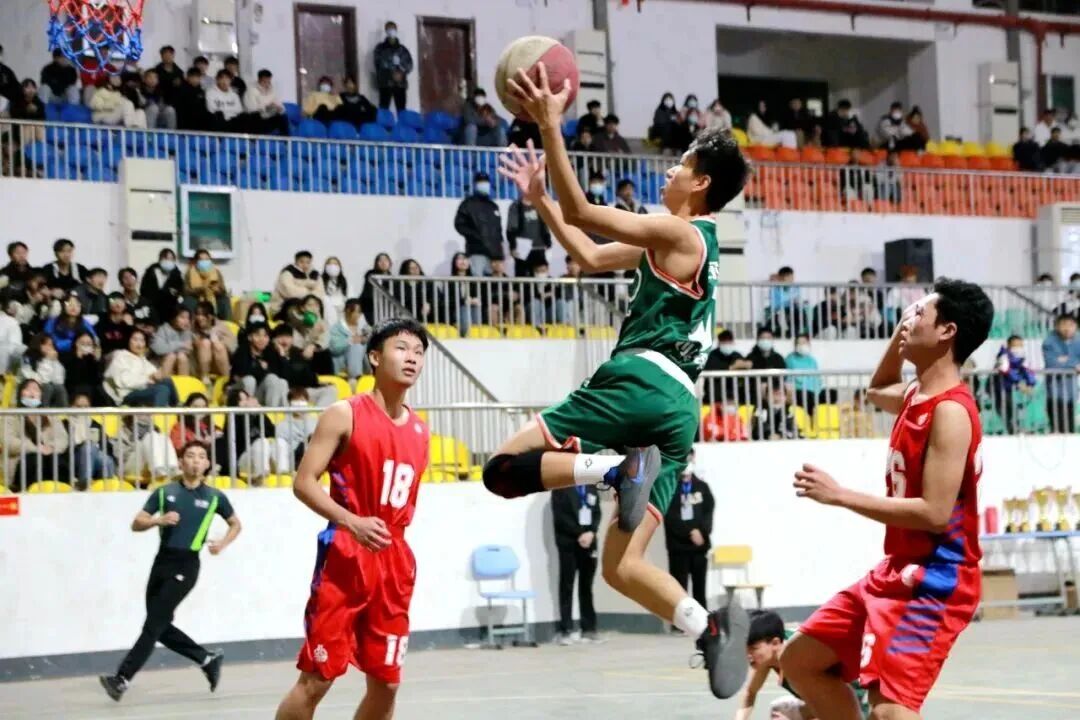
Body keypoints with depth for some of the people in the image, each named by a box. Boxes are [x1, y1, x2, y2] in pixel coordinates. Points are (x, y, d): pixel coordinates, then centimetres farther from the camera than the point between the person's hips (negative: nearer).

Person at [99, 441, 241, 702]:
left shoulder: (214, 497, 2)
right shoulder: (165, 492, 7)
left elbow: (235, 524, 18)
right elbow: (136, 524, 5)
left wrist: (222, 544, -1)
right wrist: (158, 520, -14)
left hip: (186, 565, -4)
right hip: (162, 560, 4)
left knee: (154, 624, -10)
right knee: (160, 626, 8)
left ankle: (123, 678, -11)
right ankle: (207, 659, 25)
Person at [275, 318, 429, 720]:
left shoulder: (419, 430, 13)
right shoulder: (345, 415, -6)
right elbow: (303, 483, -11)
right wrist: (352, 523, -24)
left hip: (394, 561, 6)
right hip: (345, 556, -6)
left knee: (386, 683, 6)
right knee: (316, 678, -7)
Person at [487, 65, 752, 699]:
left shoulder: (681, 233, -2)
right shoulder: (680, 244, 26)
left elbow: (583, 213, -8)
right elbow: (591, 256, 32)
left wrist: (550, 125, -7)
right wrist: (540, 197, 33)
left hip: (642, 380, -9)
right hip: (681, 408, 9)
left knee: (505, 468, -9)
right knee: (622, 566, 5)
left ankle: (620, 469, -29)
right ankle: (711, 627, -18)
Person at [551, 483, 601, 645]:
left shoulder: (591, 486, 13)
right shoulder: (561, 487, -2)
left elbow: (597, 512, 10)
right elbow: (560, 516, -10)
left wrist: (591, 532, -8)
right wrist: (579, 534, -14)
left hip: (588, 541, 5)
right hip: (568, 541, -4)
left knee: (586, 586, 7)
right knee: (567, 585, -3)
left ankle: (589, 629, 11)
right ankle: (565, 630, -2)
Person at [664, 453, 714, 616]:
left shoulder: (702, 486, 12)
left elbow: (709, 512, 5)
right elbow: (670, 516, -8)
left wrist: (701, 532, -13)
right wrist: (690, 532, -17)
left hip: (700, 545, 3)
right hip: (678, 546, -3)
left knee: (700, 587, 7)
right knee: (679, 587, -5)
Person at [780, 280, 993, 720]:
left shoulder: (950, 411, -19)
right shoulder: (916, 397, 10)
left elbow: (934, 513, -25)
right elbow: (878, 391, 37)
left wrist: (839, 495, -21)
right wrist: (899, 334, 18)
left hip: (934, 581, -10)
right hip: (896, 573, 10)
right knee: (800, 662, 15)